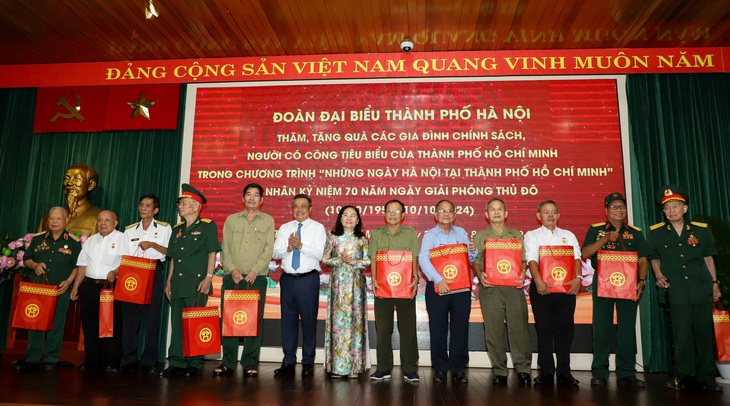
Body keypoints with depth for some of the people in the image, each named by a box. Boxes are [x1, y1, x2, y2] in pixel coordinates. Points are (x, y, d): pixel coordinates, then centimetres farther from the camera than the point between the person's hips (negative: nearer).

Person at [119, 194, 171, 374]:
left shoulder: (164, 228, 8)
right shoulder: (129, 230, 16)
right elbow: (124, 256, 13)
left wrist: (153, 245, -12)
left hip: (154, 273, -3)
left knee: (151, 317, -2)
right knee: (129, 316, 0)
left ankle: (149, 361, 4)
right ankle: (129, 360, 9)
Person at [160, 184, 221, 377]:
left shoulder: (208, 226, 0)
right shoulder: (177, 229, 18)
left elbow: (212, 253, -4)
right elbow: (173, 258, 21)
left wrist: (208, 278, -12)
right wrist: (169, 281, 15)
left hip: (197, 283, -6)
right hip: (177, 283, 6)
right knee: (176, 323, 7)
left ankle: (194, 364, 7)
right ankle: (176, 364, 14)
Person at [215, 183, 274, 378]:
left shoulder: (268, 220, 9)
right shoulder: (231, 220, 13)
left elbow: (268, 249, 1)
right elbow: (225, 248, 7)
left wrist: (255, 271, -10)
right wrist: (232, 269, -7)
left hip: (257, 278, -1)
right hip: (232, 277, 2)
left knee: (255, 320, -2)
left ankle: (250, 363, 6)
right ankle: (228, 362, 10)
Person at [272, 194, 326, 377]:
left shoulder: (318, 228, 2)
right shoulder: (284, 228, 13)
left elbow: (319, 253, -10)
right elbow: (275, 253, 6)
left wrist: (300, 246, -20)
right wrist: (288, 248, -13)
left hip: (308, 279, -3)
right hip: (288, 278, 3)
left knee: (309, 320, 0)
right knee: (288, 320, 7)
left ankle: (308, 362, 12)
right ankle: (288, 361, 17)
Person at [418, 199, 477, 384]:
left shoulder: (461, 233, 12)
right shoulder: (430, 235, 1)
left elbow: (469, 259, 12)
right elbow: (423, 259, -13)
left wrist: (473, 251, -11)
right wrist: (439, 279, -25)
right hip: (437, 287, -2)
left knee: (460, 329, 5)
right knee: (438, 329, 3)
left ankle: (459, 369, 15)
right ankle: (440, 369, 14)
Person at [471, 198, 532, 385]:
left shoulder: (516, 234, 16)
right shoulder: (480, 236, 12)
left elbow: (523, 259, 13)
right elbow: (476, 261, 7)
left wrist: (522, 274, -6)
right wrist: (480, 275, -12)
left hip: (514, 287, 1)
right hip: (490, 288, -1)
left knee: (519, 327, -2)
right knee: (493, 330, 1)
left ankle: (523, 369, 10)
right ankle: (499, 371, 10)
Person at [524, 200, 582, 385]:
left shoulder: (568, 235, 17)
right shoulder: (532, 235, 8)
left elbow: (576, 258, 4)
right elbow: (532, 260, -6)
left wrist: (578, 277, -14)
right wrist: (538, 281, -22)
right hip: (542, 286, -2)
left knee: (565, 328, 1)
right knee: (544, 329, 0)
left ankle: (564, 372, 10)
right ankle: (546, 372, 8)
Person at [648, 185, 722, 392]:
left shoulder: (701, 230, 5)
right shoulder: (656, 232, 1)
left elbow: (708, 258, 11)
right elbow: (654, 258, 13)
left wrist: (715, 283, 10)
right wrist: (658, 275, -2)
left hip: (702, 288, 2)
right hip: (676, 291, -1)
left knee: (705, 333, 7)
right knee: (682, 335, 2)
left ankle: (706, 377, 19)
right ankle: (686, 376, 14)